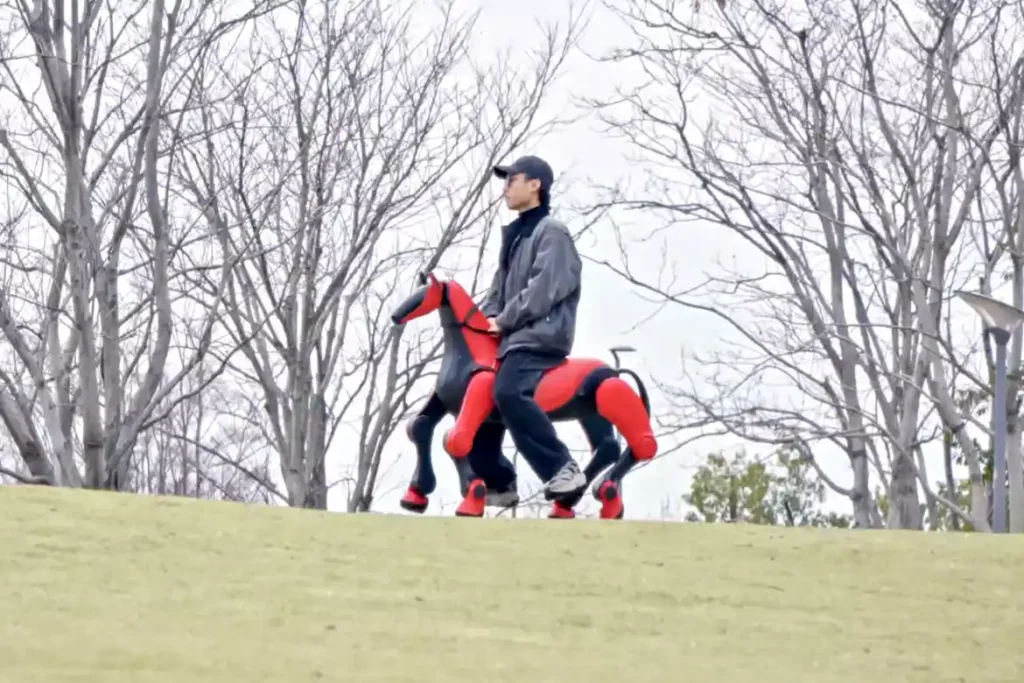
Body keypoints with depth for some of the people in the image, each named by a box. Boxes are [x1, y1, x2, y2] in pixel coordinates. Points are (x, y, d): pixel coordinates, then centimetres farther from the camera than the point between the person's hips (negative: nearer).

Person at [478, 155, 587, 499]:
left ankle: (563, 468, -29)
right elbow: (501, 286, 23)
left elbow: (544, 288, -15)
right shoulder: (516, 235, 24)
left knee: (508, 393, -31)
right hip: (515, 336, 10)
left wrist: (503, 320, -12)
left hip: (540, 336, -10)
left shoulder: (551, 232, -4)